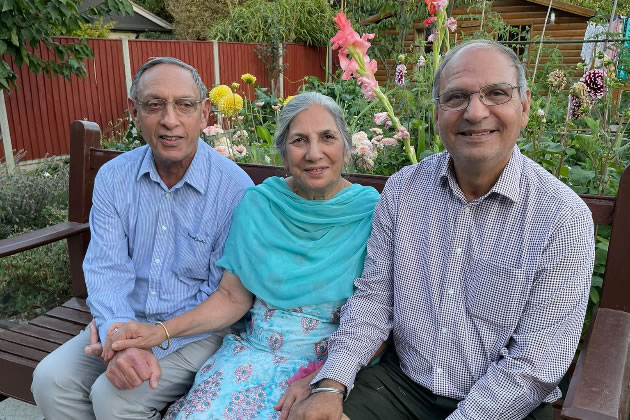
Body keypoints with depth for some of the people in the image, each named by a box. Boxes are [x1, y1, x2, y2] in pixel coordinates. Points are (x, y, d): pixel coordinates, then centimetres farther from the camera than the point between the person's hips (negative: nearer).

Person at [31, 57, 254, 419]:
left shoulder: (234, 188, -17)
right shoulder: (113, 178, -3)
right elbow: (107, 268, -9)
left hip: (196, 331, -4)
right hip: (127, 321, 4)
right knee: (50, 379, -11)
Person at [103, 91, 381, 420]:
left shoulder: (370, 212, -7)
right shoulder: (256, 204, 0)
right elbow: (232, 297, 3)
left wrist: (321, 381, -21)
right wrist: (161, 331, -10)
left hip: (334, 358, -2)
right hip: (256, 348, 3)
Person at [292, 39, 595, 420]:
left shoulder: (564, 217, -14)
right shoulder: (402, 189, -3)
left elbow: (535, 366, -14)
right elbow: (374, 298, -1)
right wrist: (332, 384, -13)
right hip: (401, 382, 2)